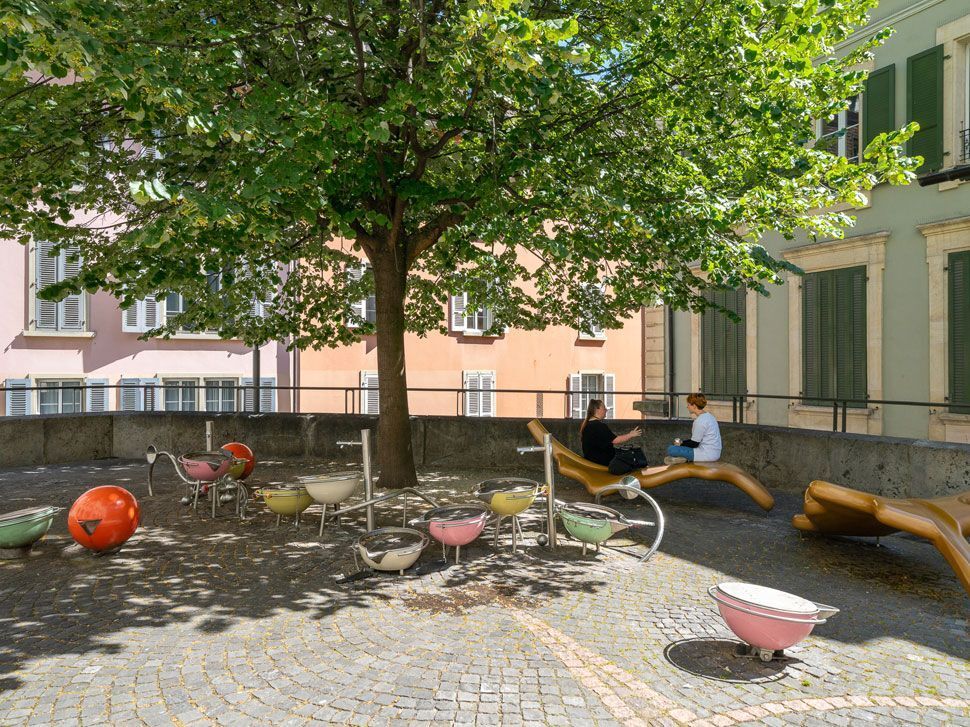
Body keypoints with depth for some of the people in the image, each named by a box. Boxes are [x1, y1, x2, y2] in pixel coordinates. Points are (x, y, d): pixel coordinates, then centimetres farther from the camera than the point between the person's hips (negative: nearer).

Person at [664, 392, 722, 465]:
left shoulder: (700, 421, -20)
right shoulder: (708, 415, 11)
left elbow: (694, 443, -14)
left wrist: (681, 444, 2)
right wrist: (682, 442, 14)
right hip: (714, 453, 10)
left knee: (670, 449, -13)